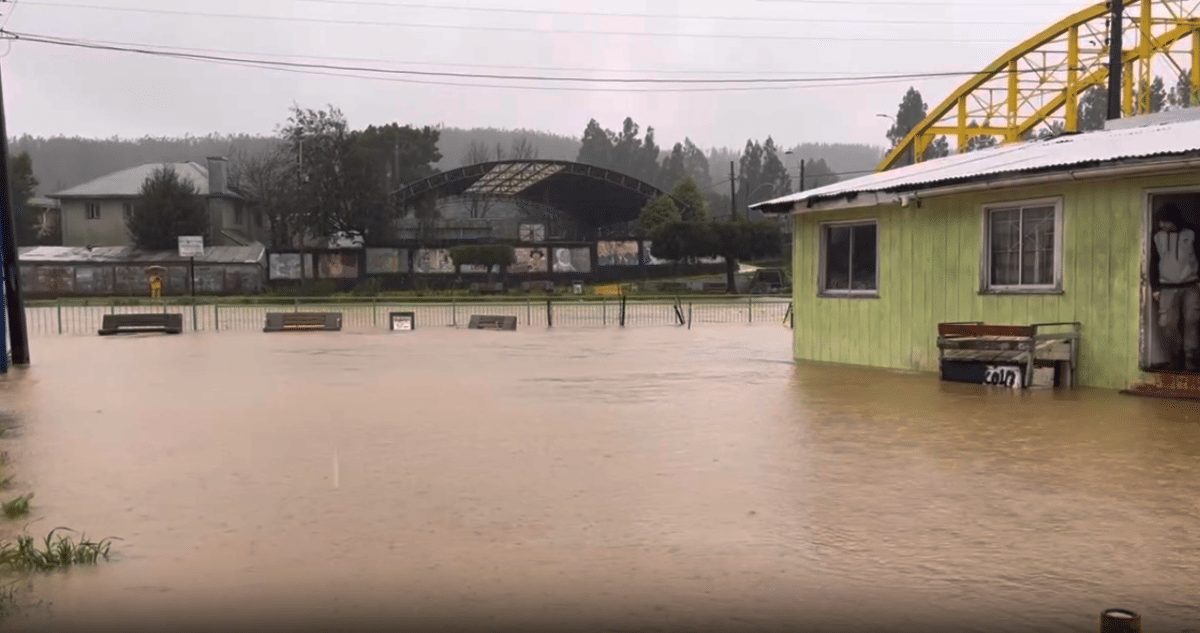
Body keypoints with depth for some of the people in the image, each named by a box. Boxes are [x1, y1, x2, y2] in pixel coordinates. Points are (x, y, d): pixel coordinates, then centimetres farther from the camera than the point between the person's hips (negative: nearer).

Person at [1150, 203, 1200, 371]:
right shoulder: (1158, 237, 10)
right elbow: (1153, 264, 13)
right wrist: (1155, 288, 9)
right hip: (1168, 288, 1)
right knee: (1168, 324, -7)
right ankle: (1177, 358, 5)